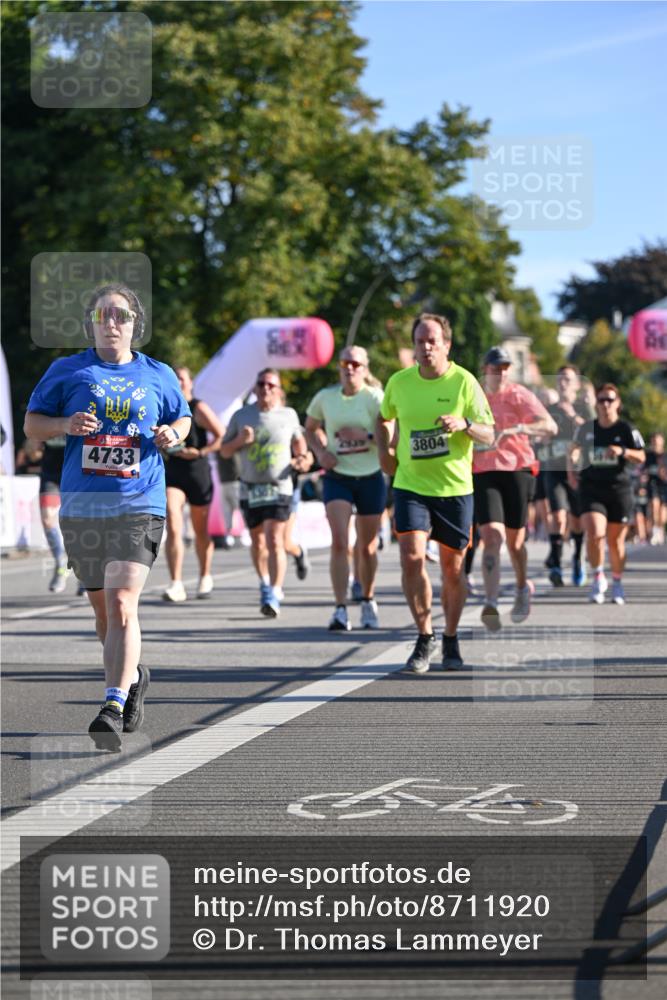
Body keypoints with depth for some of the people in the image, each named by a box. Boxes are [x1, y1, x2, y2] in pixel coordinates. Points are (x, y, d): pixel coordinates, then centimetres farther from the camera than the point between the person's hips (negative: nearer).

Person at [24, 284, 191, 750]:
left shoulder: (158, 376, 8)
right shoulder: (67, 371, 6)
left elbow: (183, 418, 22)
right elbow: (32, 423, 8)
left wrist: (172, 434, -1)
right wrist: (66, 424, -12)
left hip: (139, 506, -2)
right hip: (81, 505, 2)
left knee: (122, 604, -17)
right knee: (103, 608, 13)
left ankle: (113, 708, -21)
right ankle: (134, 676, 40)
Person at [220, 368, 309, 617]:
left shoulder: (288, 415, 3)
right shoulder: (241, 416, 3)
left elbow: (298, 440, 22)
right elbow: (224, 451, 8)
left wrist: (302, 458, 3)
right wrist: (240, 440, -11)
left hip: (279, 487, -3)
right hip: (250, 488, 3)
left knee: (274, 541, -16)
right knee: (257, 541, 15)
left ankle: (274, 596, -19)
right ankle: (265, 584, 39)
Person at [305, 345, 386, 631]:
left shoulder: (375, 398, -7)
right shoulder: (325, 397, 1)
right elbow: (311, 428, 17)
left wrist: (367, 436, -26)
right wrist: (321, 451, -1)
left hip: (371, 478, -1)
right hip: (337, 476, 1)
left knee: (367, 547, 10)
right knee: (339, 542, -15)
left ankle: (368, 601, 33)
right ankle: (341, 610, -16)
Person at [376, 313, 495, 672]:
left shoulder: (464, 382, -6)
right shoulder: (399, 382, 2)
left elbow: (488, 433, -7)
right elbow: (384, 418, 23)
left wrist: (464, 424, -26)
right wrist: (385, 450, 8)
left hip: (455, 488, -1)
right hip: (410, 485, 1)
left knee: (452, 568, 6)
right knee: (411, 558, -15)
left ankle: (451, 641, 24)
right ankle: (425, 636, 0)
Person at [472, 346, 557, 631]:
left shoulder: (519, 395, -3)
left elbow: (550, 426, -17)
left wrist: (514, 429, -28)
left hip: (516, 471, -1)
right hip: (482, 474, 1)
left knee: (514, 540, 9)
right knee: (492, 537, -17)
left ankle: (522, 587, 38)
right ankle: (491, 603, -26)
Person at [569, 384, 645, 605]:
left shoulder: (626, 430, -2)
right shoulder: (586, 429, 3)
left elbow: (641, 457, -5)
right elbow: (575, 449, 21)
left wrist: (623, 451, -22)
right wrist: (571, 471, 8)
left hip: (619, 489, 0)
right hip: (591, 489, 0)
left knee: (616, 540, 7)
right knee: (594, 534, -19)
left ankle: (617, 583, 27)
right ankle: (598, 578, 0)